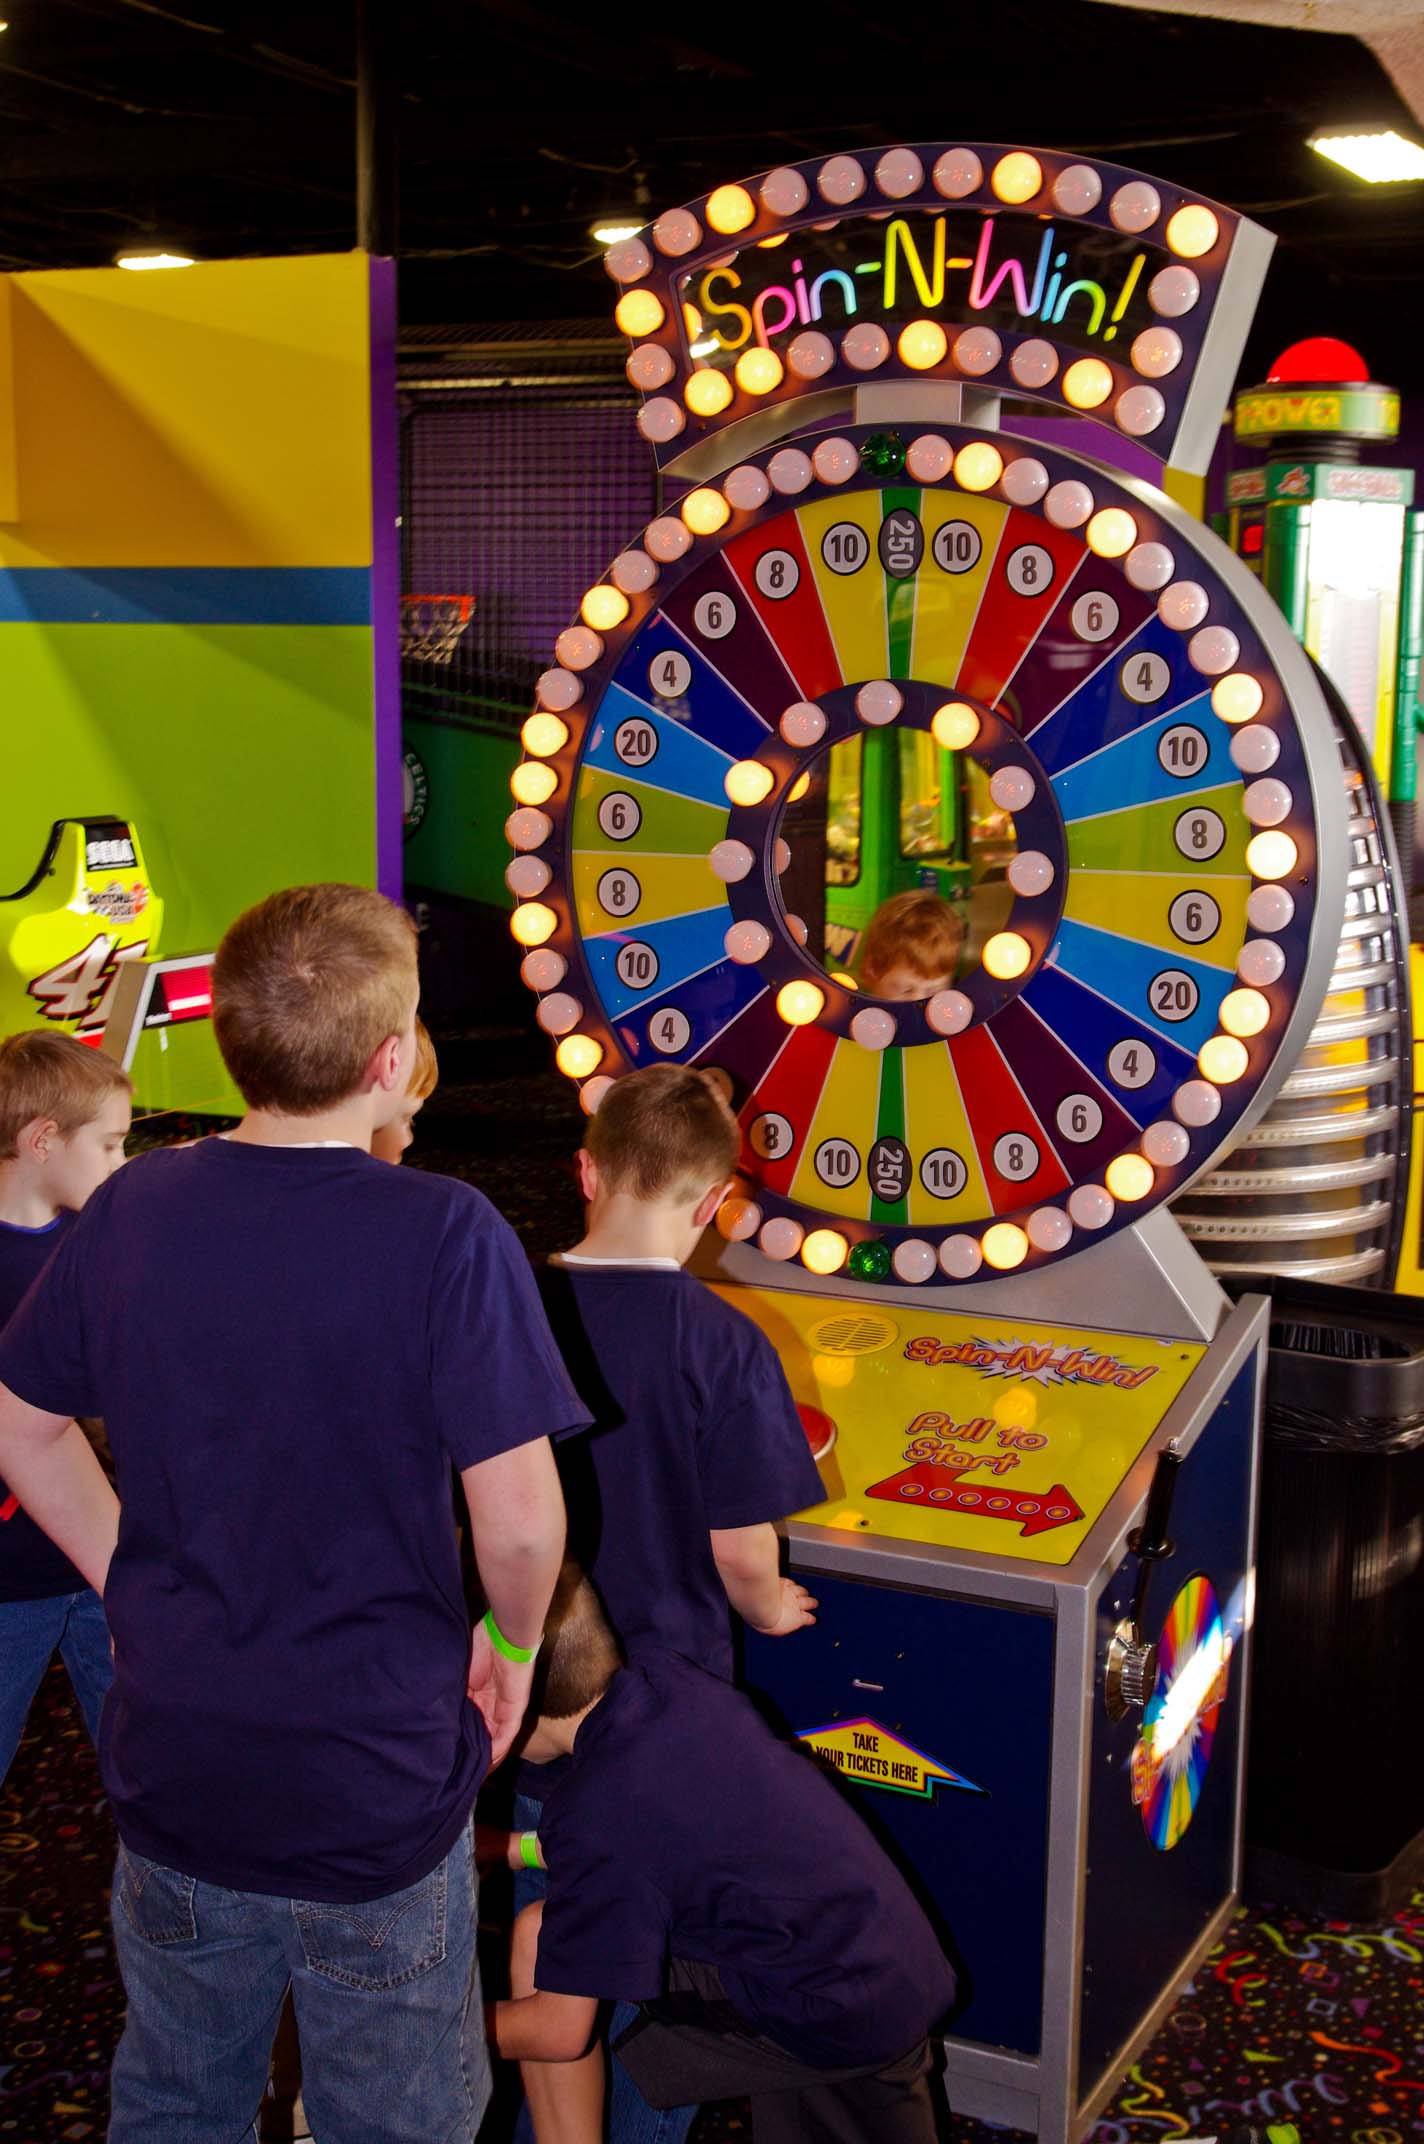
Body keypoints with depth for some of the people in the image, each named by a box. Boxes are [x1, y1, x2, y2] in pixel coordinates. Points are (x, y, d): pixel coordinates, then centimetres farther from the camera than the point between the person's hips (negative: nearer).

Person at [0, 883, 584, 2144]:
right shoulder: (445, 1236, -21)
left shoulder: (133, 1211, -6)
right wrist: (512, 1641, -1)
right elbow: (517, 1518, -21)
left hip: (174, 1770, 5)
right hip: (374, 1791, -4)